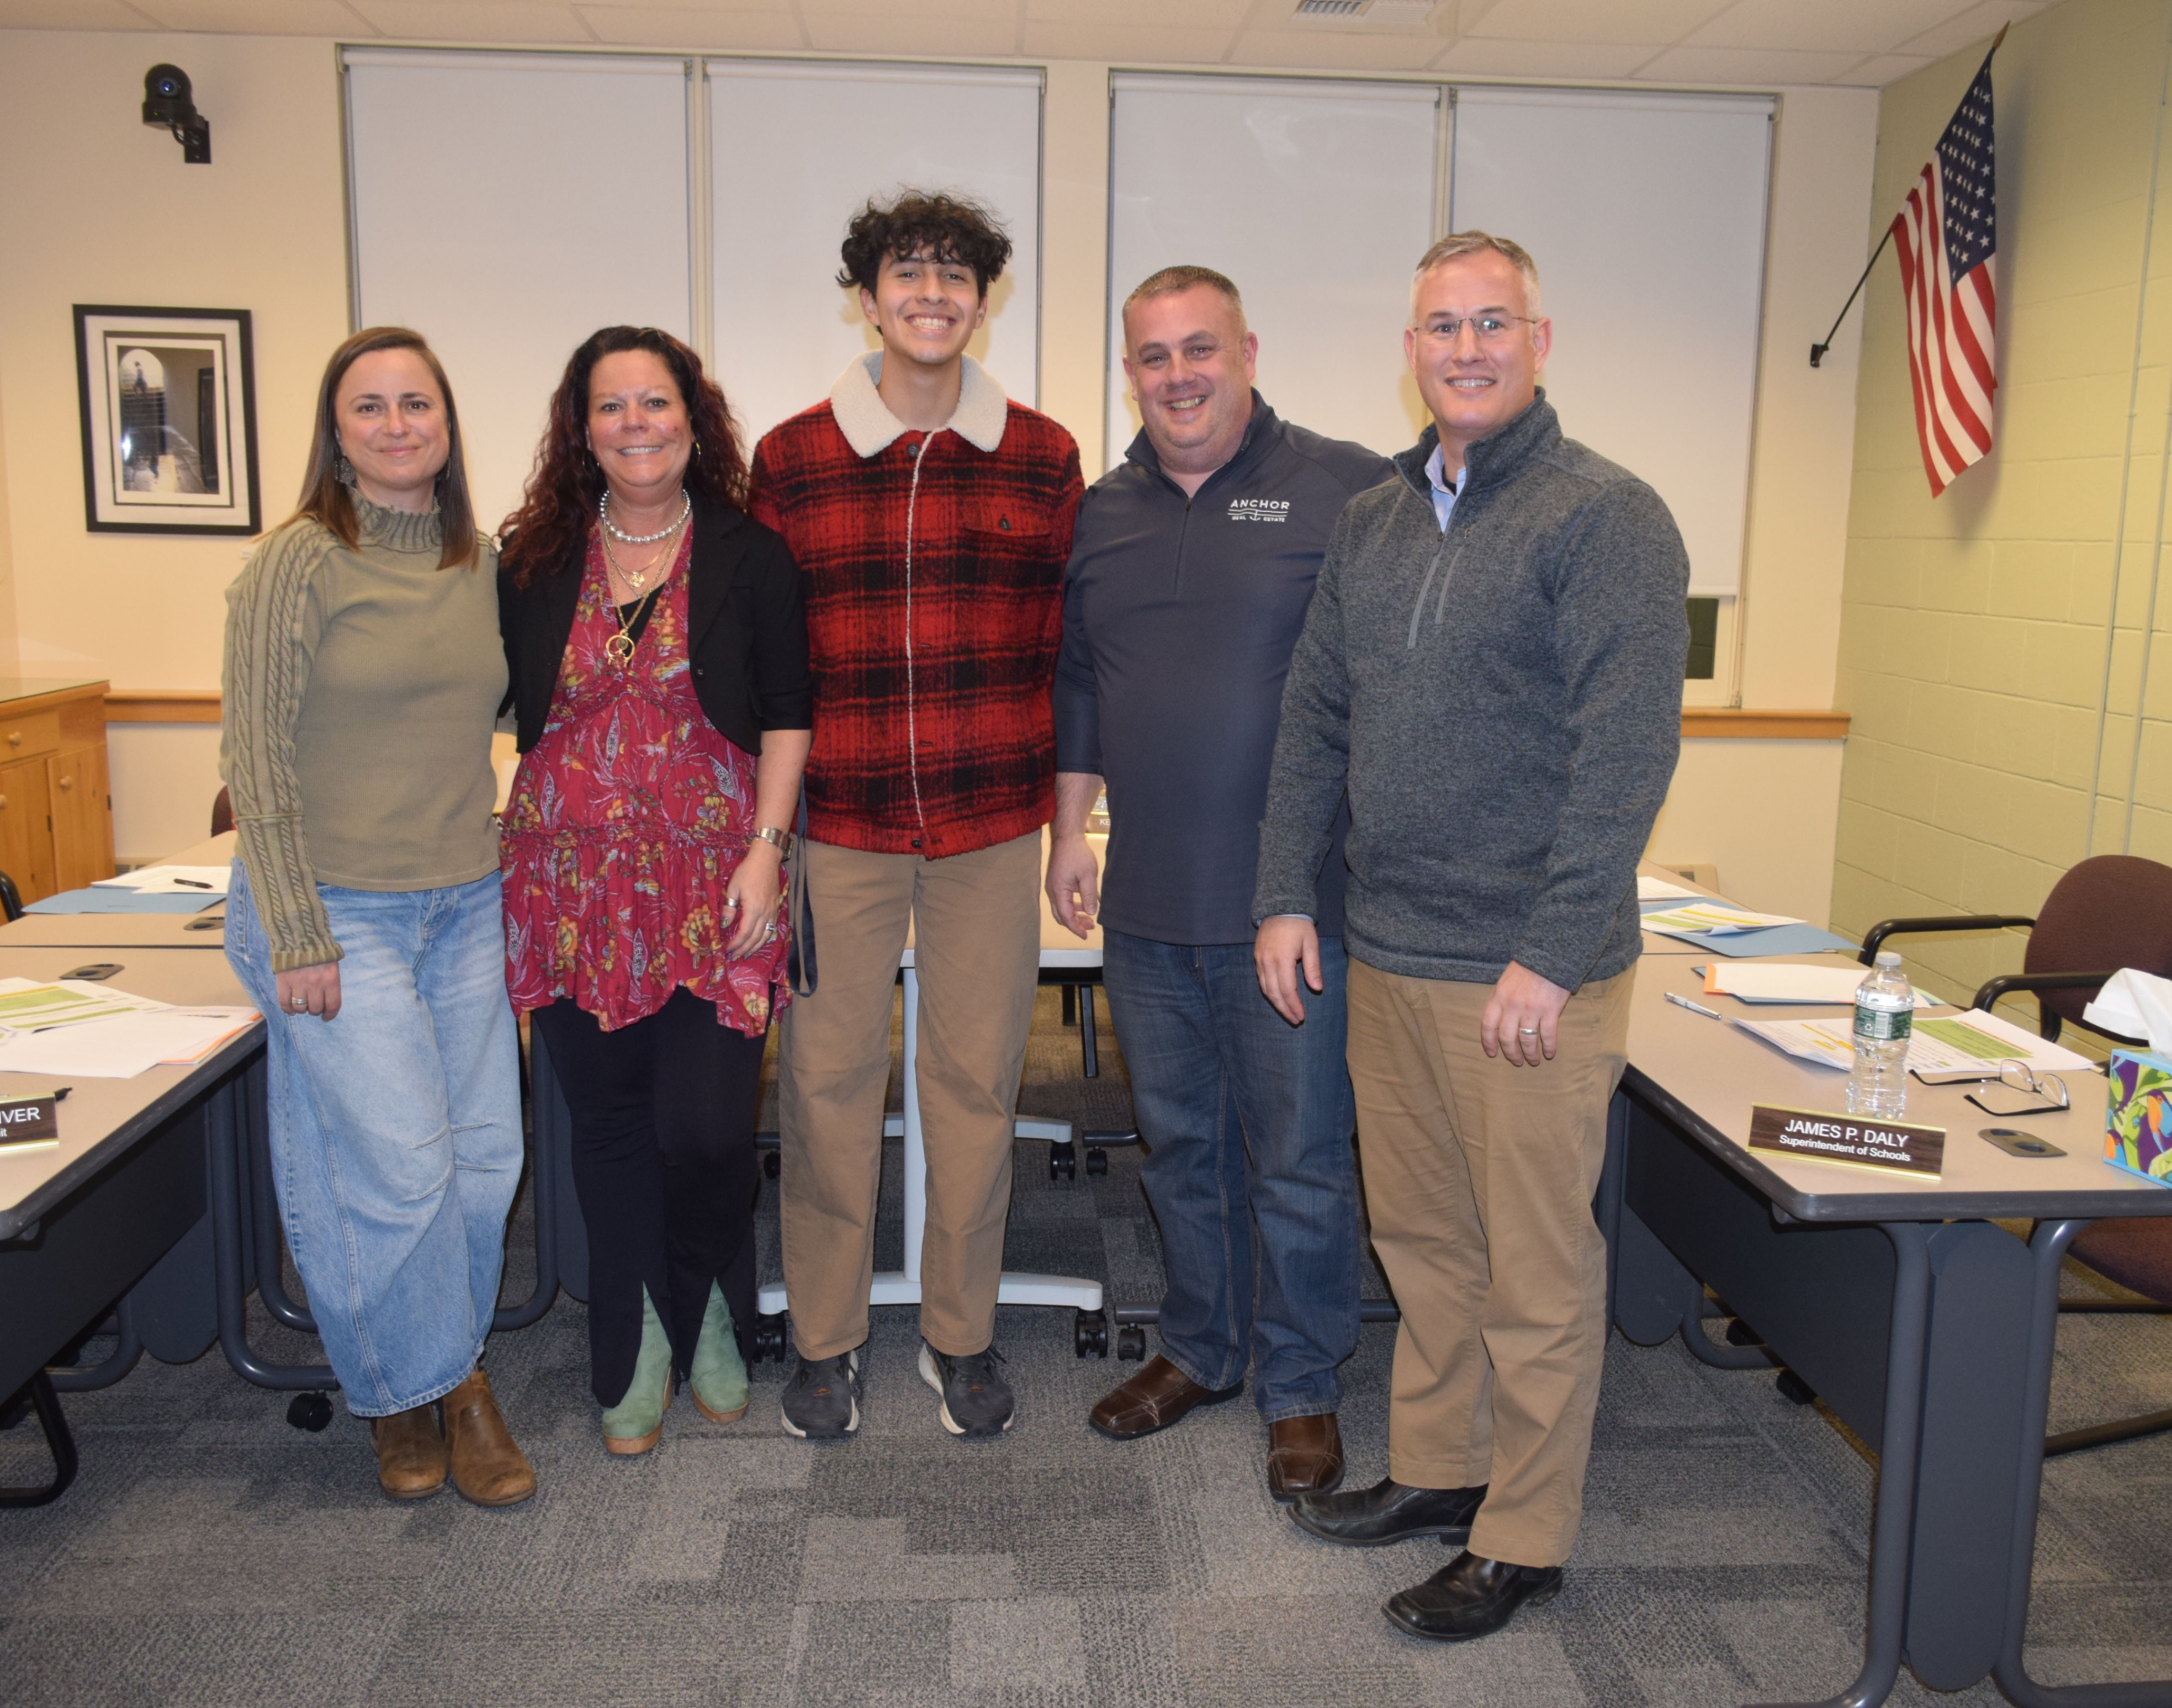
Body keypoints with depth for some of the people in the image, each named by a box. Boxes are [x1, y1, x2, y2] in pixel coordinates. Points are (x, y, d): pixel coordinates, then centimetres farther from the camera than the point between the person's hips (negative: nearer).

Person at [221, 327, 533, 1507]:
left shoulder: (478, 559, 8)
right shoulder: (299, 562, -9)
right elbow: (254, 756, -10)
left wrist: (504, 882, 13)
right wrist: (295, 936, -13)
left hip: (464, 906, 6)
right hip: (337, 910, -5)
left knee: (484, 1155, 7)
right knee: (401, 1167, -5)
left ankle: (431, 1380, 28)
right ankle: (418, 1390, 19)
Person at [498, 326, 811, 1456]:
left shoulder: (750, 558, 2)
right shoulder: (534, 565, 8)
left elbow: (786, 718, 0)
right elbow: (503, 711, 13)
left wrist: (765, 850, -8)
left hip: (710, 884, -2)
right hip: (573, 881, 3)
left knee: (706, 1125, -6)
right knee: (608, 1121, 9)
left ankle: (711, 1314, 24)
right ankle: (638, 1350, 26)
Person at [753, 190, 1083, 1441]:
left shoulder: (1044, 458, 4)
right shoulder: (788, 460, 3)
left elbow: (1067, 645, 8)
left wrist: (1065, 814, 5)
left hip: (991, 823, 0)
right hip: (837, 822, 0)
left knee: (978, 1079, 9)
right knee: (828, 1077, 7)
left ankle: (962, 1333, 27)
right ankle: (827, 1335, 26)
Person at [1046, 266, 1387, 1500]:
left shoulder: (1347, 491, -6)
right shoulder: (1103, 514, 11)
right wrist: (1071, 833, 14)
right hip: (1146, 903, 5)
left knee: (1299, 1157, 5)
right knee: (1181, 1144, 17)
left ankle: (1303, 1389, 24)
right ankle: (1202, 1351, 35)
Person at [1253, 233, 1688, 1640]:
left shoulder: (1607, 517, -9)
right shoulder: (1374, 521, 12)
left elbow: (1627, 750, -16)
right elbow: (1315, 717, 14)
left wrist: (1552, 956, -19)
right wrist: (1287, 895, 7)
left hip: (1526, 970, -6)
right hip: (1385, 955, 7)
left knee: (1535, 1262, 6)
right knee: (1419, 1236, 18)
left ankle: (1526, 1537, 23)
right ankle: (1435, 1470, 37)